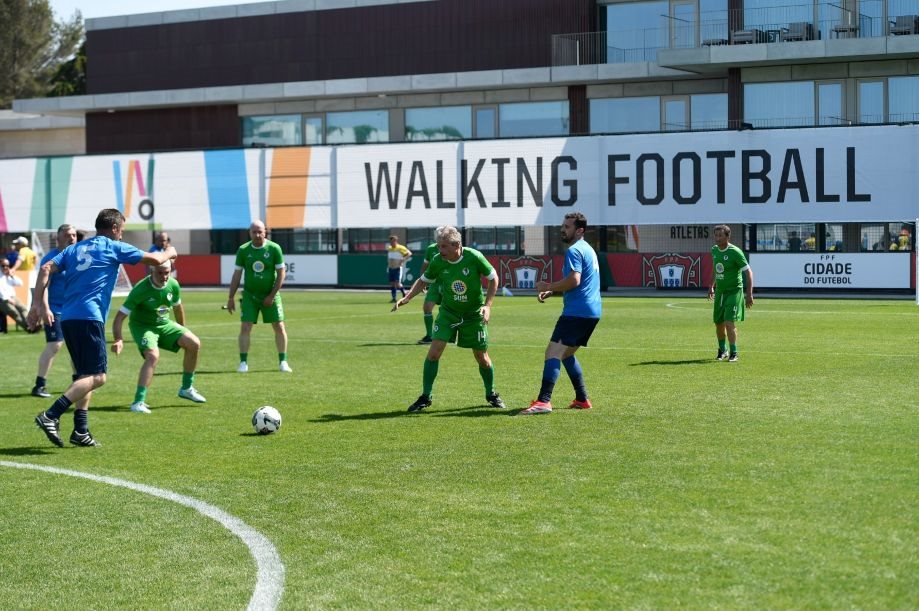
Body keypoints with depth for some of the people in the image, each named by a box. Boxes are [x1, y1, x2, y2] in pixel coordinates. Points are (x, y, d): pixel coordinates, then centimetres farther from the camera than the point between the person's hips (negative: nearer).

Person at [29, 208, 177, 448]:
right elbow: (155, 259, 11)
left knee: (85, 375, 17)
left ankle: (81, 431, 11)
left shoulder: (74, 248, 20)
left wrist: (39, 304, 7)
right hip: (89, 318, -8)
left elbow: (46, 269, 8)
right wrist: (169, 253, 33)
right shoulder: (115, 248, 5)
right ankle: (50, 416, -23)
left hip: (67, 318, 8)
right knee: (96, 377, -10)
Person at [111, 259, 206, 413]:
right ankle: (138, 402, -29)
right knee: (153, 355, -31)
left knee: (194, 344, -6)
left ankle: (186, 389, 12)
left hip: (164, 324, 6)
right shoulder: (141, 289, -27)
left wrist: (182, 330, 23)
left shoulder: (173, 285, -9)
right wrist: (118, 339, -41)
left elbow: (178, 307, 13)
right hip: (142, 326, -6)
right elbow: (120, 317, -27)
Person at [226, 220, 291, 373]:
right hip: (249, 295, 1)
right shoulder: (243, 250, -4)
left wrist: (272, 295, -11)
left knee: (279, 327, -2)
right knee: (245, 327, -8)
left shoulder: (274, 248, -9)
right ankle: (243, 362, -1)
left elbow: (281, 273, -6)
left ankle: (283, 362, 9)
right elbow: (237, 275, 3)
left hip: (270, 295, -1)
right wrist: (231, 298, 1)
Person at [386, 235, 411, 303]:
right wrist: (388, 266, 19)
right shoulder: (389, 249, 11)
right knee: (392, 284, 4)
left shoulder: (400, 248, -9)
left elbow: (409, 253, -12)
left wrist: (403, 260, -23)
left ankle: (404, 294, 6)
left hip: (398, 268, -6)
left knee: (397, 284, -15)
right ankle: (394, 298, 8)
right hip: (391, 268, 6)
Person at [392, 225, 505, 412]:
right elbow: (424, 281, 4)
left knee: (482, 357, 5)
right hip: (448, 311, 1)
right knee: (434, 350, -13)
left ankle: (491, 394, 29)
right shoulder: (437, 261, -14)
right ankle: (425, 397, -1)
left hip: (474, 313, -1)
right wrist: (407, 298, -11)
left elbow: (493, 278, -7)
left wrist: (487, 305, -15)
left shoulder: (474, 257, -21)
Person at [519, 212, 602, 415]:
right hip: (592, 312, 10)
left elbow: (574, 280, -24)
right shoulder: (587, 249, 21)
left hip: (577, 312, -10)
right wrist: (552, 292, 18)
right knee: (566, 354, 21)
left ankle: (544, 401, -26)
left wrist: (548, 287, -12)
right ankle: (582, 399, 20)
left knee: (553, 352, -15)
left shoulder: (574, 251, -11)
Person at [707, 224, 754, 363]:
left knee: (729, 322, -16)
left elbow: (748, 272, -15)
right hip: (720, 291, 6)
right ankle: (722, 350, 30)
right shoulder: (714, 250, 3)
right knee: (719, 323, 11)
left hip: (734, 291, -6)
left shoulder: (735, 252, -17)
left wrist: (749, 294, -20)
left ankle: (733, 353, -5)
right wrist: (711, 286, 24)